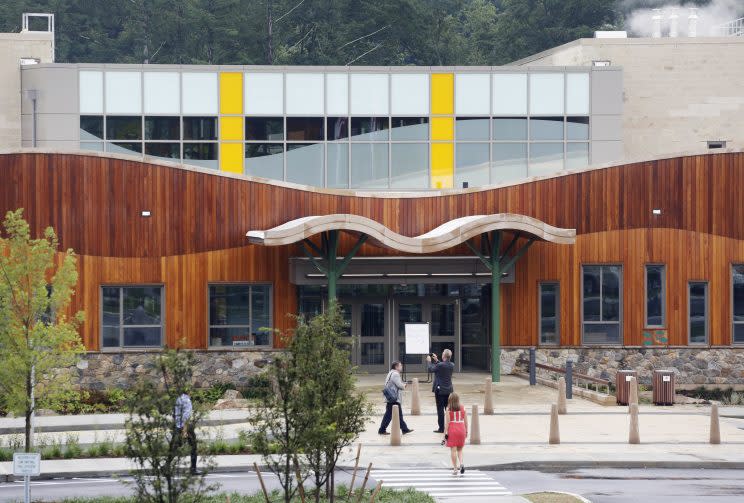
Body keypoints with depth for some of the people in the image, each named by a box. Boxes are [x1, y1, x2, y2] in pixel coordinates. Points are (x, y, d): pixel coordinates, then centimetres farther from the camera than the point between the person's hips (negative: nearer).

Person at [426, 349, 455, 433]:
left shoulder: (440, 365, -19)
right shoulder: (452, 365, 1)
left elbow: (431, 369, -4)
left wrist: (429, 361, 13)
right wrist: (436, 360, 23)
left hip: (440, 390, -6)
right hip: (449, 390, 6)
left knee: (440, 409, -1)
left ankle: (441, 428, 0)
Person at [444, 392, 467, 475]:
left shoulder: (449, 409, -5)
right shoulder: (462, 407, 3)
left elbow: (447, 421, -8)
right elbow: (465, 420, 5)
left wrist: (445, 432, -4)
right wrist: (466, 431, 15)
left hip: (452, 430, -3)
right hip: (461, 429, 3)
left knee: (453, 450, 1)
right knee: (459, 449, 14)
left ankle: (455, 469, 0)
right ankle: (461, 463, -10)